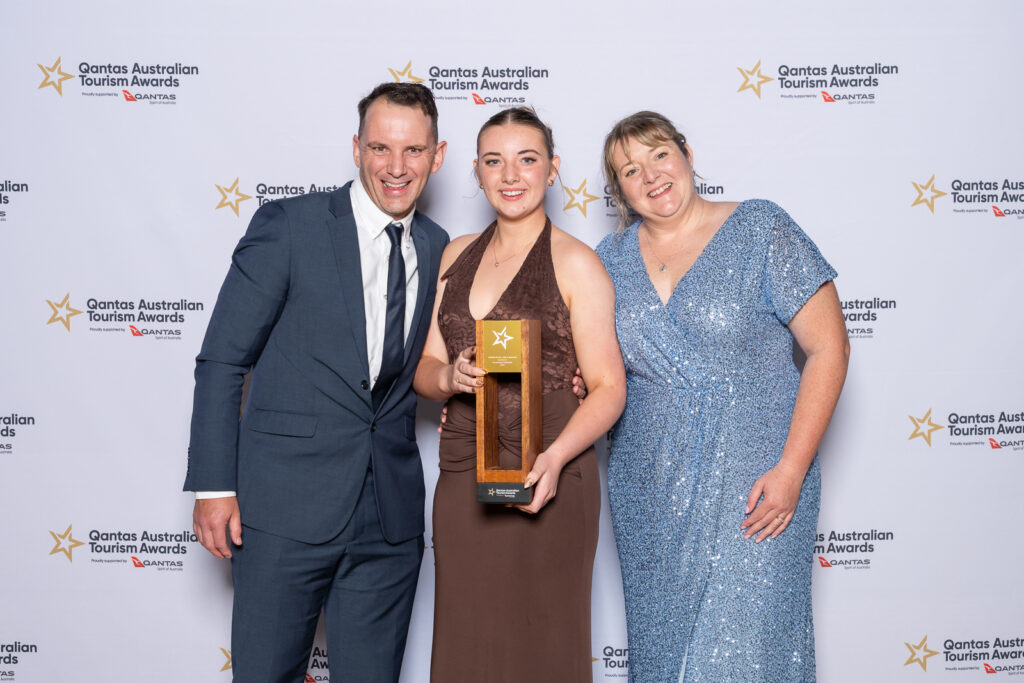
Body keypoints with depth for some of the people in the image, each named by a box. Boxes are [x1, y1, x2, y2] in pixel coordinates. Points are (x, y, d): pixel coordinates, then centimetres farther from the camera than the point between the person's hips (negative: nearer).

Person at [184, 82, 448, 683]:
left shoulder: (437, 248, 9)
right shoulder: (289, 226, -5)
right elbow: (222, 362, -4)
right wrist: (214, 486, -8)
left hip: (391, 519, 4)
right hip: (286, 506, -4)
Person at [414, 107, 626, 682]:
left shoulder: (575, 263, -5)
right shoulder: (457, 255, 12)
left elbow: (608, 388, -8)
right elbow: (425, 368, 14)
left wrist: (554, 458, -23)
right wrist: (450, 377, -10)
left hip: (545, 484, -4)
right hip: (462, 481, 5)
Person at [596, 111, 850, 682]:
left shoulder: (759, 229, -5)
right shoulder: (613, 259, 7)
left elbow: (829, 348, -8)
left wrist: (791, 470, -14)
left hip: (752, 486, -4)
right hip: (648, 492, 4)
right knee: (660, 637, 13)